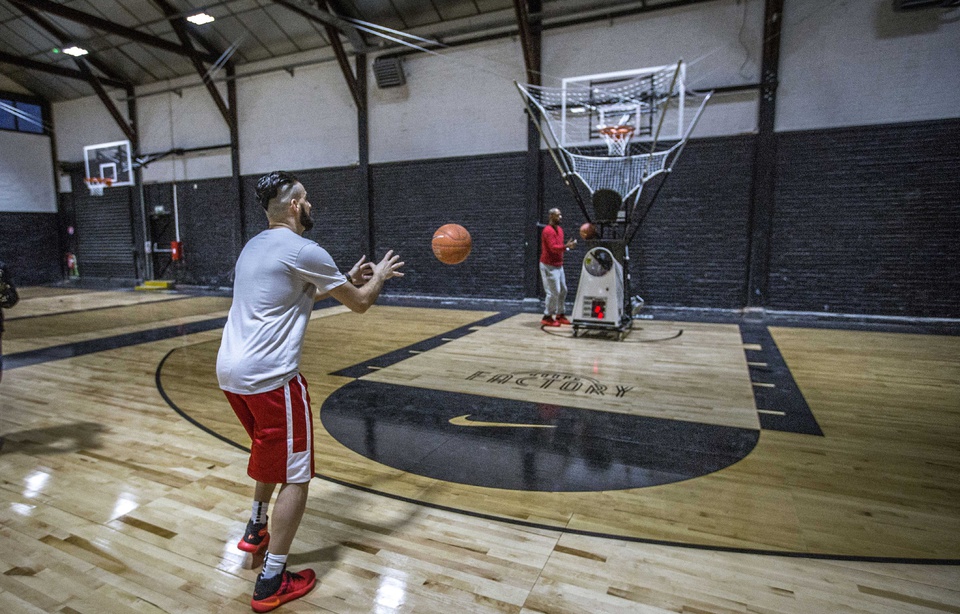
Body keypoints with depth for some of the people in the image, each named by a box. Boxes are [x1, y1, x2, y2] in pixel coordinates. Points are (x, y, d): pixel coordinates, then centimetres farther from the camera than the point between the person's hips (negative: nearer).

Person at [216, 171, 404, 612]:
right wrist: (379, 276, 16)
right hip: (269, 376, -9)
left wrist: (348, 278, 30)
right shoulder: (304, 251, -11)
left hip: (230, 371, 10)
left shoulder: (254, 246, 16)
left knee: (270, 452, 30)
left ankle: (256, 531, 45)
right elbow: (360, 304, -3)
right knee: (295, 476, 4)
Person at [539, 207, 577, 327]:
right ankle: (547, 317, 1)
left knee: (563, 290, 13)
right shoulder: (548, 230, -16)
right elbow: (553, 247, -25)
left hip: (558, 265, 10)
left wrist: (567, 245, 6)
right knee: (553, 292, -9)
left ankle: (560, 315, 24)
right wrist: (566, 246, -33)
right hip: (549, 266, -10)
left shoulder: (559, 229, 14)